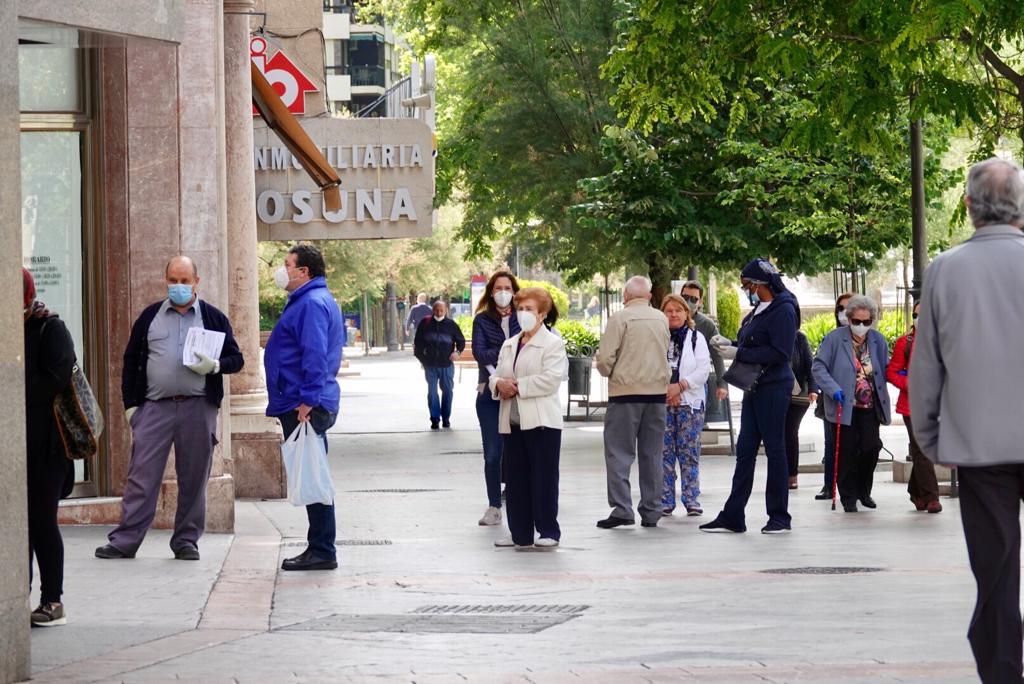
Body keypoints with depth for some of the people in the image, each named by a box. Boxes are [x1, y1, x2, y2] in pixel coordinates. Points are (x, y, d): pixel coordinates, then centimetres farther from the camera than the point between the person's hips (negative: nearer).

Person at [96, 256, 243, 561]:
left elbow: (235, 359, 9)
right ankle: (124, 541, 0)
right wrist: (130, 404, 5)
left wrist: (214, 365, -13)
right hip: (154, 407, 0)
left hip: (199, 408, 0)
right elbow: (131, 360, 13)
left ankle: (187, 540, 14)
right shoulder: (150, 316, 11)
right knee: (141, 476, -2)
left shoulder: (214, 317, 8)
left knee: (193, 478, 4)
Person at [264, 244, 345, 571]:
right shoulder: (312, 300, 19)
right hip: (301, 406, 11)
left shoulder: (312, 303, -15)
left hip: (305, 408, -11)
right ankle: (319, 549, 17)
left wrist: (308, 400, -27)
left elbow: (315, 356, -24)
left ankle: (322, 551, -3)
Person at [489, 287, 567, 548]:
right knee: (516, 479, 8)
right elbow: (496, 374, 18)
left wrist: (517, 386, -15)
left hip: (541, 421, -7)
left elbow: (550, 380, -15)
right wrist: (499, 383, -7)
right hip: (512, 420, 7)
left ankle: (548, 532, 3)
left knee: (544, 478, -3)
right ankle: (520, 533, 14)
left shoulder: (553, 344, -4)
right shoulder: (509, 345, 19)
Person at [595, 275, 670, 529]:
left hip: (626, 390, -4)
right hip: (657, 391, 4)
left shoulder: (620, 317, -8)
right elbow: (666, 353, 14)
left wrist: (608, 372, 9)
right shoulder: (662, 319, 6)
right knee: (651, 454, 10)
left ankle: (621, 508, -9)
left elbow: (605, 358, -10)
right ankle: (651, 511, 12)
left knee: (619, 452, 0)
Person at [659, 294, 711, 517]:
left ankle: (691, 499, 2)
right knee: (664, 452, 1)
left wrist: (680, 386, -11)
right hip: (661, 403, 0)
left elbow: (703, 369, -1)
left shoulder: (696, 338, 8)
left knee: (689, 452, -1)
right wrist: (666, 390, -13)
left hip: (690, 402, 0)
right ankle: (665, 500, 5)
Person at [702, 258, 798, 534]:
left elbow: (779, 353, -21)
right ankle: (733, 517, 12)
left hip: (773, 388, -9)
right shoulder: (759, 310, 15)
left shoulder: (783, 310, -13)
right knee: (744, 450, 9)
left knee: (774, 450, -2)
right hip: (754, 388, 9)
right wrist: (730, 344, 6)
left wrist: (739, 353, -17)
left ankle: (779, 517, 7)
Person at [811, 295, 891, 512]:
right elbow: (818, 366, -6)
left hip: (869, 406, 3)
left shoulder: (878, 340, 7)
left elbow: (886, 369, 18)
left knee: (871, 447, -2)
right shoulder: (834, 339, -5)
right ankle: (848, 497, 11)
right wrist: (833, 389, -18)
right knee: (847, 451, -1)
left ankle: (863, 491, 20)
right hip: (844, 406, -3)